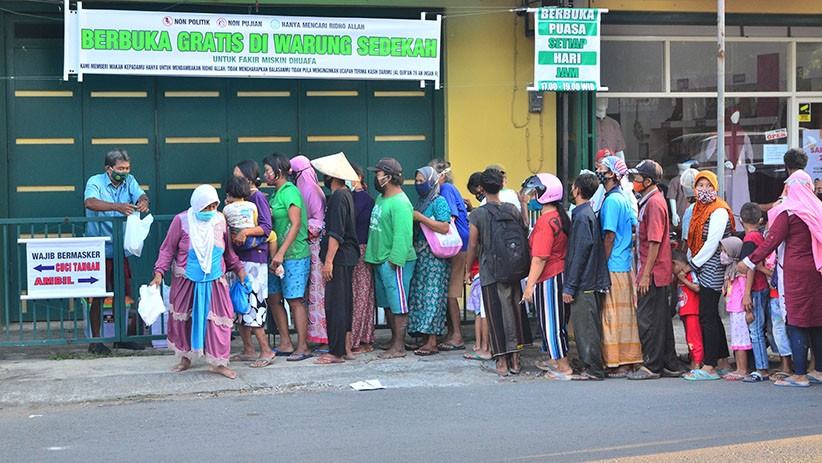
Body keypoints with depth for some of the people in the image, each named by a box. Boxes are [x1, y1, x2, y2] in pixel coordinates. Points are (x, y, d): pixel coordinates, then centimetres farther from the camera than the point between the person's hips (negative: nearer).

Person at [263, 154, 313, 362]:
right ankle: (285, 344, 16)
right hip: (278, 256, 9)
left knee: (295, 300, -6)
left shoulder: (289, 192, -11)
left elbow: (296, 224, -18)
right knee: (274, 298, 8)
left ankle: (302, 347, -1)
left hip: (294, 256, -9)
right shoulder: (276, 194, 16)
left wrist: (281, 253, -21)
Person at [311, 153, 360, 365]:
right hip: (347, 258, 10)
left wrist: (328, 261, -22)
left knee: (334, 305, -7)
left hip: (339, 259, -10)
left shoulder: (338, 197, -16)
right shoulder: (346, 194, 15)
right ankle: (346, 348, 17)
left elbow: (336, 234, -21)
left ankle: (336, 352, -4)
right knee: (344, 303, 13)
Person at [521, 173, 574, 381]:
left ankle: (563, 367, 4)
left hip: (549, 278, -9)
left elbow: (540, 257, -23)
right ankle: (555, 359, 29)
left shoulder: (545, 221, -20)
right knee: (557, 320, 18)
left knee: (551, 322, -1)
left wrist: (530, 284, -21)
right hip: (563, 275, 9)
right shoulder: (562, 216, 7)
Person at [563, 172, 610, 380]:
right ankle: (593, 367, 18)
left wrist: (569, 287, -17)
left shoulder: (582, 217, -15)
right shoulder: (590, 213, 15)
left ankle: (593, 369, -1)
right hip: (592, 281, 10)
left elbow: (579, 254, -19)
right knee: (590, 326, 13)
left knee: (585, 327, -4)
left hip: (583, 284, -10)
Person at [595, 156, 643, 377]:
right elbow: (635, 227, 17)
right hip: (624, 265, 9)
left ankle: (621, 365, -1)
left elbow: (609, 236, -17)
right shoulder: (623, 198, 14)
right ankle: (628, 361, 16)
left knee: (615, 315, -5)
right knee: (624, 315, 11)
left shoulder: (612, 201, -15)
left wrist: (602, 265, -14)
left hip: (614, 267, -9)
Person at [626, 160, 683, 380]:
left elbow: (654, 242, -20)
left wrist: (645, 275, -20)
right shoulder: (649, 201, 16)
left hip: (653, 272, -10)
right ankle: (670, 365, 18)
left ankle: (651, 366, 1)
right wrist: (643, 272, 19)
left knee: (648, 320, -5)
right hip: (659, 273, 10)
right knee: (661, 319, 13)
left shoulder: (654, 203, -15)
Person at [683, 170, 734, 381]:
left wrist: (694, 263, -10)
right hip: (703, 269, 10)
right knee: (711, 316, 12)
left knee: (707, 317, -9)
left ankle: (709, 367, -7)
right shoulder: (700, 208, 15)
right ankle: (723, 362, 20)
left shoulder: (718, 211, -13)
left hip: (712, 269, -9)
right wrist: (692, 263, 10)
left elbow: (712, 244, -18)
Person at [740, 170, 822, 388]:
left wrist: (749, 261, 0)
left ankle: (800, 375, -4)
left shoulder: (788, 212, -7)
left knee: (797, 322, -4)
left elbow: (772, 240, -8)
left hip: (797, 270, -6)